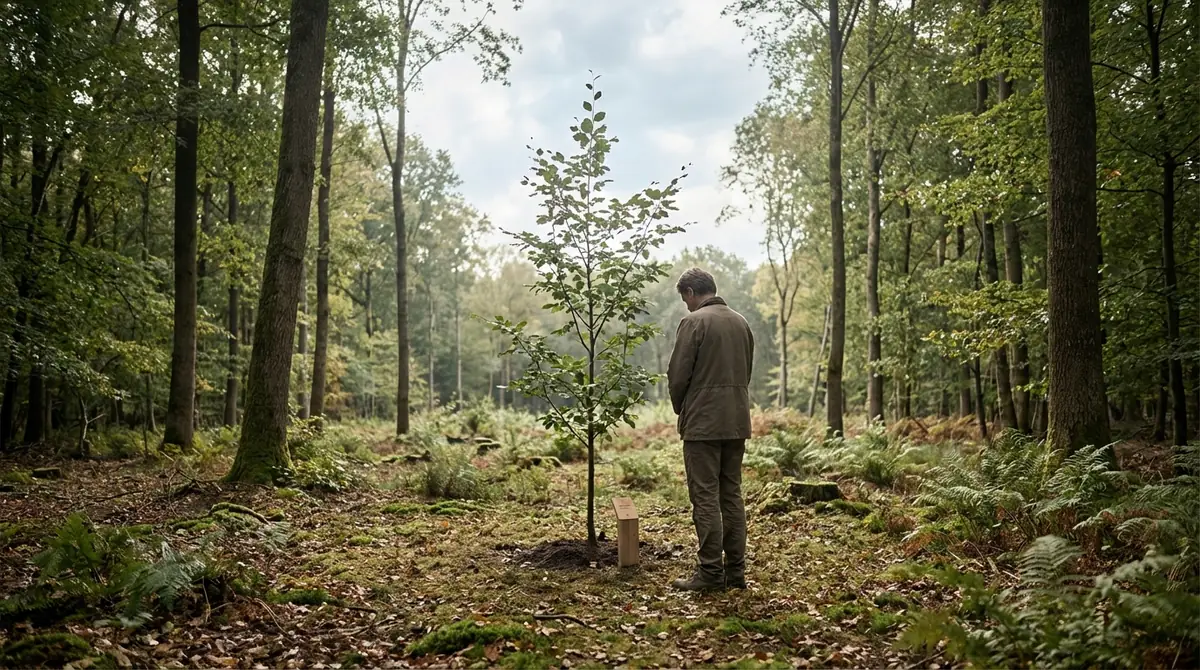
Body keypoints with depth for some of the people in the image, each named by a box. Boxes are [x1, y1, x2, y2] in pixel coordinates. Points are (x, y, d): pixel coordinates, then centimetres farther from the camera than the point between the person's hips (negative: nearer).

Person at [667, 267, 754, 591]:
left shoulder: (694, 322, -9)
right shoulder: (741, 322, 14)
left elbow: (678, 374, -10)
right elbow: (746, 372, 16)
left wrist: (680, 408, 7)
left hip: (703, 424, -7)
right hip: (737, 421, 7)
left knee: (705, 497, -2)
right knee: (732, 495, 11)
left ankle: (711, 572, 1)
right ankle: (736, 571, 15)